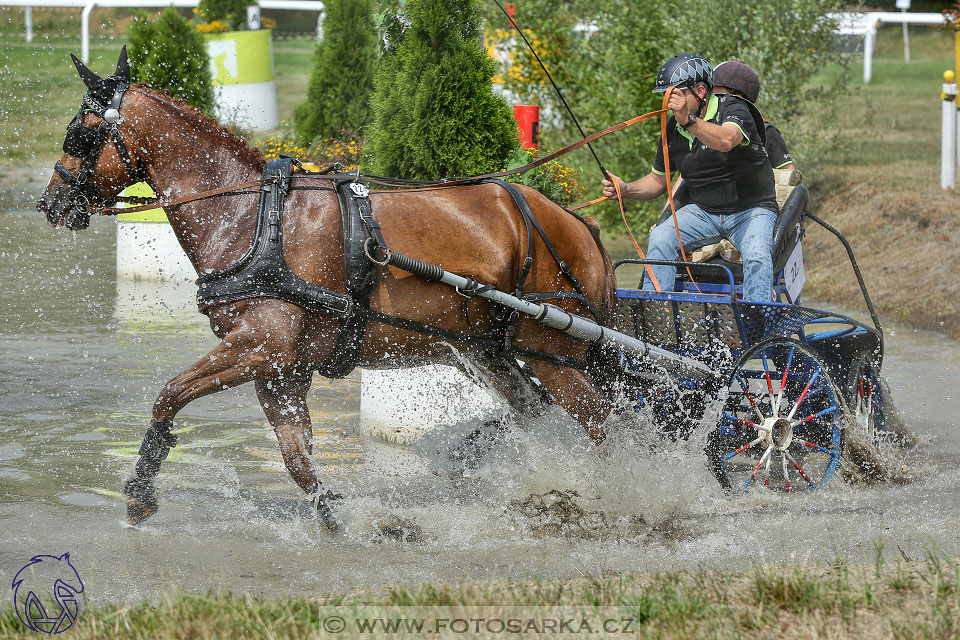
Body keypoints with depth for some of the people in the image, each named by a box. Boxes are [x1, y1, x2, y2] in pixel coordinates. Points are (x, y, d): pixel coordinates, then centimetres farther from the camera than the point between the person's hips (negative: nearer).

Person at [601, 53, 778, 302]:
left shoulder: (733, 108, -12)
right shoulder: (673, 128, 4)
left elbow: (726, 141, -37)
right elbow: (658, 179, 16)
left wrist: (689, 120, -50)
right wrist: (626, 189, -2)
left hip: (751, 209, -4)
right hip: (703, 212, 5)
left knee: (757, 257, -32)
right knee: (660, 238, -22)